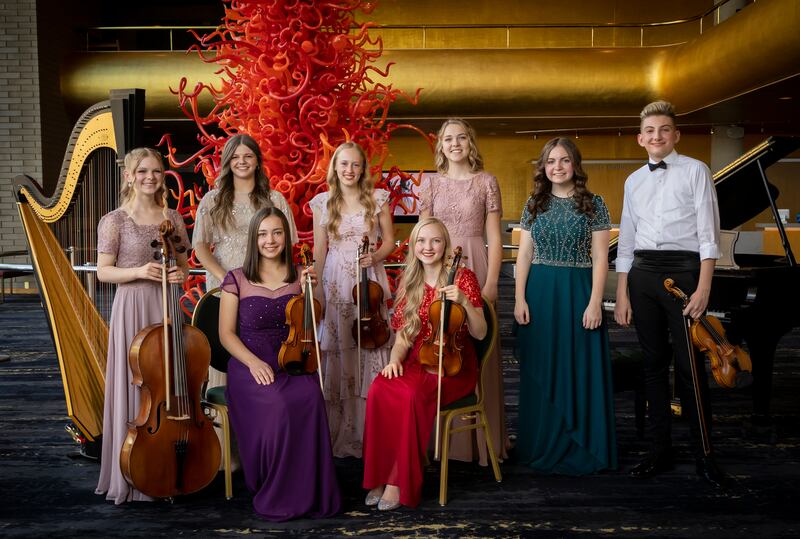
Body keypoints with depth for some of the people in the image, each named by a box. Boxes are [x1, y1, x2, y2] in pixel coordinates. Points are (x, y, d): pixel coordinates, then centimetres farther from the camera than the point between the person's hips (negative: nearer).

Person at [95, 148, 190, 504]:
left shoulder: (173, 218, 10)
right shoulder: (114, 220, -2)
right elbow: (103, 272, -3)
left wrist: (181, 274, -5)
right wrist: (139, 271, -19)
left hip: (168, 307, 4)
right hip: (132, 308, -4)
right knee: (134, 387, -1)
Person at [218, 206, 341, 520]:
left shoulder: (298, 277, 11)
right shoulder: (237, 279, 3)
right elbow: (227, 334, 1)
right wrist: (254, 362, -16)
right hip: (249, 366, -2)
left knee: (310, 399, -33)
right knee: (276, 406, -35)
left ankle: (307, 492, -16)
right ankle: (273, 495, -11)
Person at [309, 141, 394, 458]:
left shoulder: (378, 199, 5)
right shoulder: (322, 203, 5)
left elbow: (389, 240, 9)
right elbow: (319, 250, 7)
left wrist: (376, 256, -11)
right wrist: (316, 291, 3)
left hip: (369, 280, 0)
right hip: (335, 281, 0)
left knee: (370, 351, 0)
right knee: (337, 353, -1)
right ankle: (338, 433, 11)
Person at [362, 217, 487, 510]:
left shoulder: (463, 277, -2)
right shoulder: (409, 283, 11)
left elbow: (480, 333, -5)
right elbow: (403, 336, 11)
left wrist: (464, 302, -21)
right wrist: (395, 359, -9)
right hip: (416, 362, 4)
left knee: (411, 394, -33)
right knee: (380, 389, -28)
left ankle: (401, 481, -17)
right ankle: (380, 476, -17)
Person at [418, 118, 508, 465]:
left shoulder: (486, 182, 4)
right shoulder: (431, 183, 9)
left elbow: (494, 238, 1)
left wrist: (491, 282, -8)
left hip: (475, 268, -2)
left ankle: (481, 439, 11)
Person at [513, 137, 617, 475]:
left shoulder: (593, 204, -1)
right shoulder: (535, 204, 8)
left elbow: (600, 258, -4)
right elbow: (524, 254, 7)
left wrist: (595, 302, -11)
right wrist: (520, 298, -1)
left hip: (578, 292, -3)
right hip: (539, 293, 3)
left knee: (580, 370, 2)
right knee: (541, 373, 8)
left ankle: (580, 449, 15)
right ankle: (542, 446, 21)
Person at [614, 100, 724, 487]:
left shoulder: (695, 171, 2)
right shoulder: (634, 182, 14)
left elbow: (708, 233, -5)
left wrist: (703, 288, -14)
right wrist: (622, 294, 8)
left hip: (682, 270, -4)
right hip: (642, 274, 4)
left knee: (689, 365, -4)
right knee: (654, 363, 9)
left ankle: (703, 455, 9)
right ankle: (660, 450, 18)